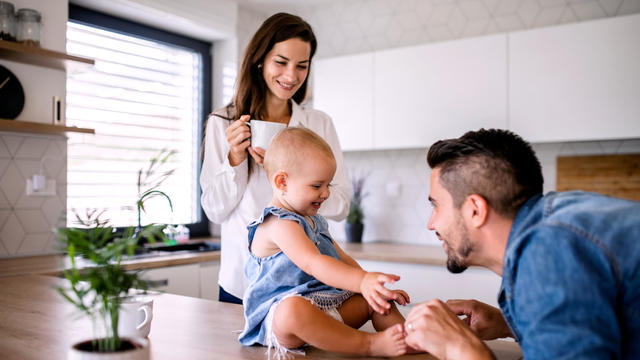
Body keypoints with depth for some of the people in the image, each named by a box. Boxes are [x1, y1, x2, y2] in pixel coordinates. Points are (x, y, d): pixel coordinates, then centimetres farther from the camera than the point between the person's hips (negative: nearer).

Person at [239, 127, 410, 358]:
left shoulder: (315, 222, 18)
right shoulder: (279, 225, -17)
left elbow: (343, 260, 21)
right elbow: (312, 263, -32)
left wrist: (377, 287, 8)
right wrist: (363, 281, -44)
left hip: (327, 307, 10)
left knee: (377, 300, 7)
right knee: (292, 311, -42)